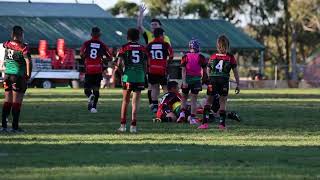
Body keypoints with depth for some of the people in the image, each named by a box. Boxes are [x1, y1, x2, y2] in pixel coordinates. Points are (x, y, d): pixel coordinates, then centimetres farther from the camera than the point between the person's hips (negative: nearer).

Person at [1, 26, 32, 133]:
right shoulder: (23, 48, -14)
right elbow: (28, 61, -20)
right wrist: (28, 75, -8)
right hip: (19, 76, -5)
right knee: (17, 102, 0)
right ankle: (15, 126, 1)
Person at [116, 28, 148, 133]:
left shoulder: (124, 48, 0)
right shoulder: (143, 49, 8)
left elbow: (119, 64, -7)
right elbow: (145, 65, 7)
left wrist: (122, 72, 8)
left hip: (128, 77, -1)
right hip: (140, 77, 1)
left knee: (125, 101, 10)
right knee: (136, 102, 3)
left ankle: (123, 125, 11)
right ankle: (133, 125, -2)